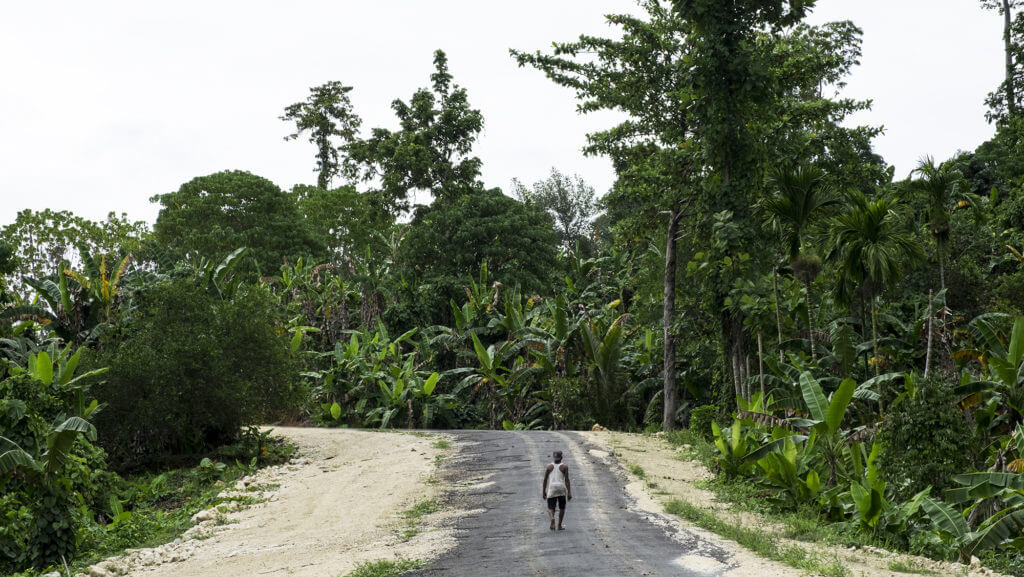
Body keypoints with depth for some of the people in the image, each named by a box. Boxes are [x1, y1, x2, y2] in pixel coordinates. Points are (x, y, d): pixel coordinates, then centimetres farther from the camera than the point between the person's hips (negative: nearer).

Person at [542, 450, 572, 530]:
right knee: (562, 508, 19)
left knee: (551, 508, 2)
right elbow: (567, 480, -7)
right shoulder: (564, 467, 0)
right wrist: (569, 493, -7)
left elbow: (545, 480, 5)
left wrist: (543, 491, 14)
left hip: (551, 489, 0)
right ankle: (559, 526, 17)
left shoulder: (549, 467, 5)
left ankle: (552, 518, -29)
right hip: (561, 488, 0)